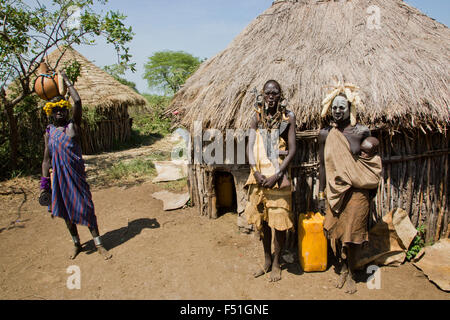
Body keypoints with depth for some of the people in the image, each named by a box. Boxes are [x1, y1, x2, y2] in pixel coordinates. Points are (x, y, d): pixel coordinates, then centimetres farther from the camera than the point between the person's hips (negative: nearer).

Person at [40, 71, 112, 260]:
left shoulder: (73, 126, -3)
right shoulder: (49, 132, 7)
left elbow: (78, 102, -17)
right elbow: (46, 159, 10)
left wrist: (66, 81, -5)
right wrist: (44, 182, 4)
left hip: (76, 175, -4)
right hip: (58, 177, 4)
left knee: (85, 208, -2)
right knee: (66, 211, 12)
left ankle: (98, 244, 11)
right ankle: (76, 244, 29)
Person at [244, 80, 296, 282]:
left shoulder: (288, 117, -1)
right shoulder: (257, 117, 7)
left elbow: (292, 150, -5)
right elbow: (250, 146, 2)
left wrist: (277, 174, -14)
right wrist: (256, 172, -11)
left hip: (278, 175, -3)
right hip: (259, 175, 3)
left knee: (279, 221, 2)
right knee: (261, 220, 12)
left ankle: (276, 263, 21)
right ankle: (267, 260, 30)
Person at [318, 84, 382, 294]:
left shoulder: (362, 131, -4)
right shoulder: (325, 134, 2)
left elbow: (372, 162, 9)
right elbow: (323, 165, 6)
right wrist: (321, 195, 5)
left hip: (356, 192, -2)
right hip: (334, 192, 2)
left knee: (352, 233, 5)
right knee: (335, 233, 9)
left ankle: (351, 274, 27)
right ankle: (342, 269, 33)